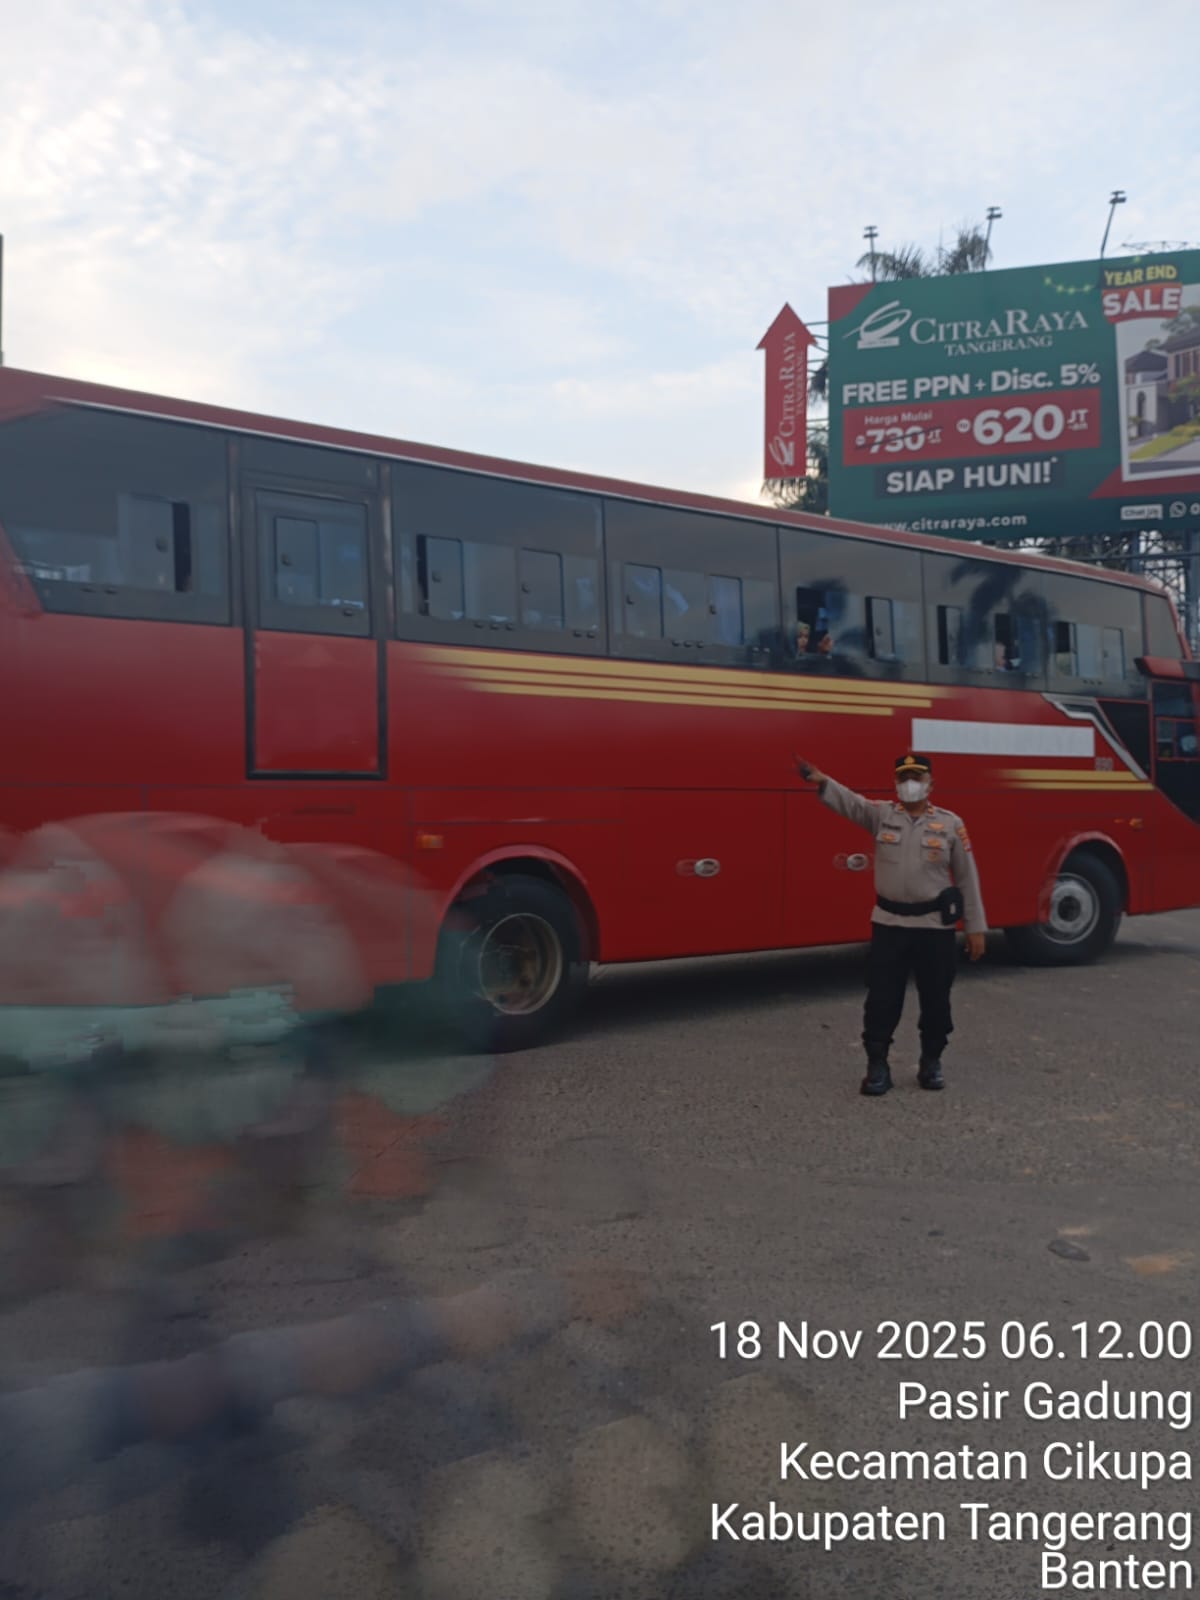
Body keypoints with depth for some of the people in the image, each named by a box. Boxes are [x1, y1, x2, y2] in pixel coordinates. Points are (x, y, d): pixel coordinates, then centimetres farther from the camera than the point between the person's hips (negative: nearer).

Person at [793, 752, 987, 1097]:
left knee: (935, 999, 9)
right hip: (889, 924, 0)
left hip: (935, 927, 0)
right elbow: (849, 801, -17)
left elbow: (967, 878, 2)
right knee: (882, 998, 2)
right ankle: (877, 1065, 13)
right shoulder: (881, 814, 2)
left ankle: (931, 1063, 26)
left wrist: (975, 928, 1)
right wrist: (820, 780, -37)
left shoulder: (951, 824, 0)